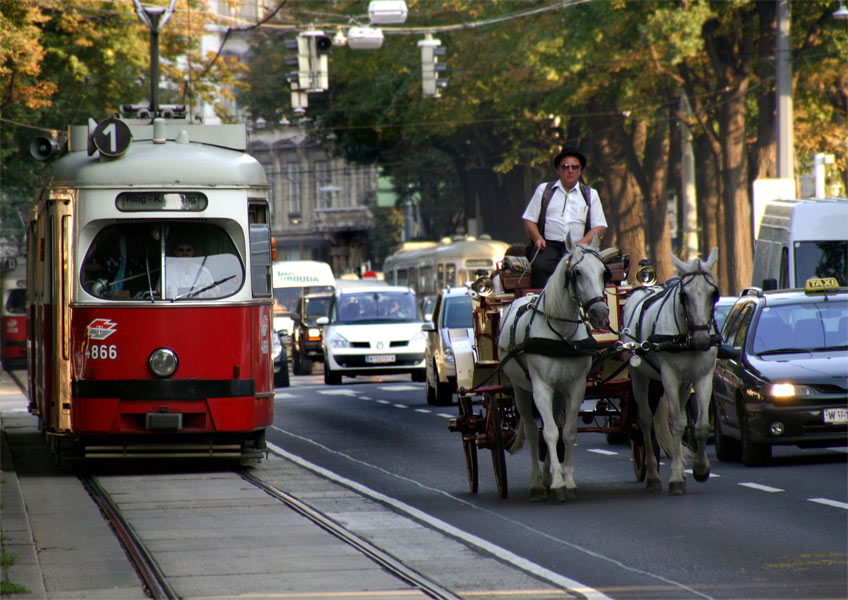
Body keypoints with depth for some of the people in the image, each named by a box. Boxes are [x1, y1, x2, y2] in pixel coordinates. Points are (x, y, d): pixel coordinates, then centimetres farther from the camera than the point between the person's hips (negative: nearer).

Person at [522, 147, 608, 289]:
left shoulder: (590, 194, 19)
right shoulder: (544, 190, 19)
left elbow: (599, 226, 10)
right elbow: (529, 220, 15)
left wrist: (582, 243, -9)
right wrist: (538, 238, -7)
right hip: (547, 245, 0)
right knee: (541, 266, -33)